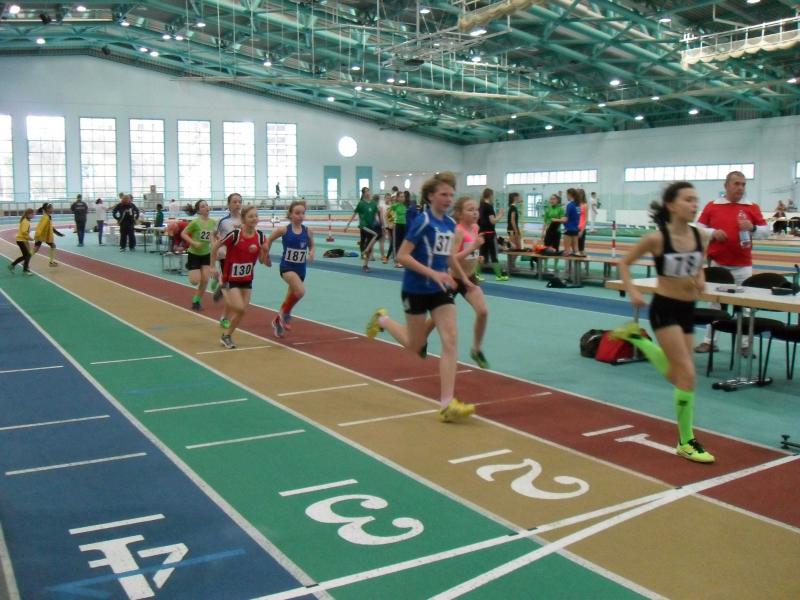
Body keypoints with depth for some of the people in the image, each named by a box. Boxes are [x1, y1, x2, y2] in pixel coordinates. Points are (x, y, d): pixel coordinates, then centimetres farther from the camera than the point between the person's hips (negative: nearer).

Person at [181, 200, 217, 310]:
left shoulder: (213, 222, -4)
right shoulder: (196, 222, -19)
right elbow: (183, 233, -14)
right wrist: (194, 243, -25)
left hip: (207, 254, 4)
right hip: (194, 254, -4)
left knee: (205, 280, -4)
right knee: (195, 281, -8)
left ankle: (196, 301, 14)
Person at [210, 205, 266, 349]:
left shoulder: (260, 236, -6)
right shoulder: (234, 234, -20)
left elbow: (262, 260, 2)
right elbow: (215, 247, -8)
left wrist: (260, 250, -18)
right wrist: (213, 266, -3)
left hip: (247, 278, 5)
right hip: (231, 277, -5)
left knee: (241, 310, 7)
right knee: (240, 308, -16)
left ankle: (226, 336, 26)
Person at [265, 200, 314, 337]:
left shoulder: (307, 231, -2)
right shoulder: (284, 229, -10)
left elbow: (311, 245, 15)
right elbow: (269, 240, 4)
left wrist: (311, 253, -6)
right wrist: (266, 256, 9)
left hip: (300, 269, 4)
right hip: (287, 266, -4)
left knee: (291, 297, 16)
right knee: (300, 291, -28)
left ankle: (277, 321, 41)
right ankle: (285, 313, -2)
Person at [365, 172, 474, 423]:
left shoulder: (450, 224, 4)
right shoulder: (422, 221, -17)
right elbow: (402, 256, -20)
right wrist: (433, 273, -27)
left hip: (440, 290, 6)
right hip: (416, 290, -6)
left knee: (450, 341, -7)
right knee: (416, 346, 11)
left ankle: (447, 404, -6)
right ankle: (382, 319, 39)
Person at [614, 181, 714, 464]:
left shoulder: (701, 236, -2)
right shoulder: (656, 238, -16)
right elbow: (624, 263, -4)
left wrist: (700, 281, -4)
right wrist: (633, 292, -16)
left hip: (688, 309, 6)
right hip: (664, 308, -6)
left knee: (677, 376, 18)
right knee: (687, 375, -10)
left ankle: (635, 336, 40)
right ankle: (686, 442, 5)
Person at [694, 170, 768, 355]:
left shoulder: (752, 207, 4)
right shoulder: (712, 206, 4)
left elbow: (766, 231, 6)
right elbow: (699, 229, 7)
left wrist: (753, 228, -14)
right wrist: (713, 232, -12)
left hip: (743, 266, 0)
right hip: (717, 264, 0)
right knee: (714, 302, 7)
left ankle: (745, 344, 10)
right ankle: (708, 341, 14)